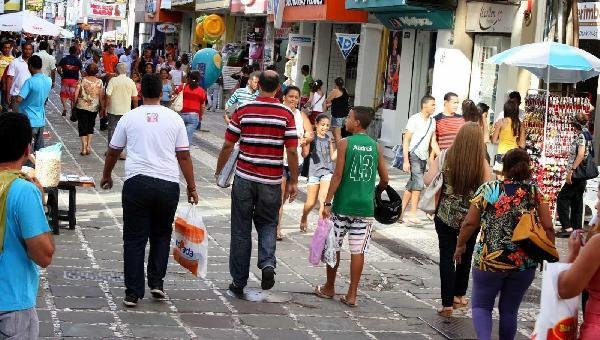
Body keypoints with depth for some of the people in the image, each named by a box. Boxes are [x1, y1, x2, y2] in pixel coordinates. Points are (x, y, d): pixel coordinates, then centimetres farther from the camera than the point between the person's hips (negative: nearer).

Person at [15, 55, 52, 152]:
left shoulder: (30, 81, -21)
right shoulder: (48, 81, 1)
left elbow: (19, 100, -24)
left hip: (29, 121, -6)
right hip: (41, 120, 6)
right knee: (40, 149, 12)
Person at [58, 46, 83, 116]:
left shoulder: (64, 59, -1)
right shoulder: (78, 61, -2)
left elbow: (59, 69, -5)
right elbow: (81, 71, -5)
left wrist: (61, 75, 12)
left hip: (65, 79, 0)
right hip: (74, 80, 0)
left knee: (63, 94, 12)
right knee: (73, 96, 8)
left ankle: (64, 108, -9)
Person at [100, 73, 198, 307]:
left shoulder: (130, 117, 5)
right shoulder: (174, 118, 5)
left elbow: (113, 152, 15)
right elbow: (184, 156, 4)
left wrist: (106, 176, 31)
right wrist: (192, 187, 12)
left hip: (136, 182, -1)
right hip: (168, 184, 1)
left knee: (134, 239, 5)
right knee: (161, 235, 20)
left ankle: (133, 293, 5)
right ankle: (156, 283, 15)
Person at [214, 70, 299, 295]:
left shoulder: (243, 111, -2)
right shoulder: (286, 114, -4)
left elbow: (228, 145, 0)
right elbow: (292, 152, -5)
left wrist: (219, 171, 14)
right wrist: (293, 182, 4)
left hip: (244, 178, 0)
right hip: (271, 182, 0)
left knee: (241, 230, 8)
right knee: (267, 225, 18)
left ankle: (239, 282, 13)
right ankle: (267, 263, -8)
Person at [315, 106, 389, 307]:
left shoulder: (344, 144, -6)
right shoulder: (375, 147, 4)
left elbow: (338, 175, -11)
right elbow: (384, 179, 7)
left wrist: (327, 202, -8)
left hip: (343, 204, -3)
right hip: (365, 207, 3)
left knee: (333, 247, 12)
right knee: (358, 251, 5)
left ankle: (329, 288, 23)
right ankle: (352, 295, 6)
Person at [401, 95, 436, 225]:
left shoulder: (432, 121, 10)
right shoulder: (414, 119, -9)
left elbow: (432, 141, 15)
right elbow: (406, 141, -10)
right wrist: (406, 161, -15)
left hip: (424, 157, 7)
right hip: (413, 154, -7)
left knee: (412, 185, 9)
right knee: (419, 183, -14)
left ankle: (401, 212, 16)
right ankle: (413, 215, -8)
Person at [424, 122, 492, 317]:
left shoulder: (445, 157, -9)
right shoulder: (481, 163, -12)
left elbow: (428, 181, -11)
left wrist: (433, 165, 8)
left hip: (446, 216, 0)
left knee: (447, 258, 5)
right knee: (465, 256, 20)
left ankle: (447, 304, 2)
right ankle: (459, 296, 35)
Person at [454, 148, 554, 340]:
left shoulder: (488, 189, -5)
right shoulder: (534, 191, -3)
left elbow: (470, 223, -5)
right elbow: (548, 228, -5)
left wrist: (460, 245, 10)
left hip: (489, 260, -2)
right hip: (525, 263, 2)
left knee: (481, 305, 12)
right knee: (509, 310, 16)